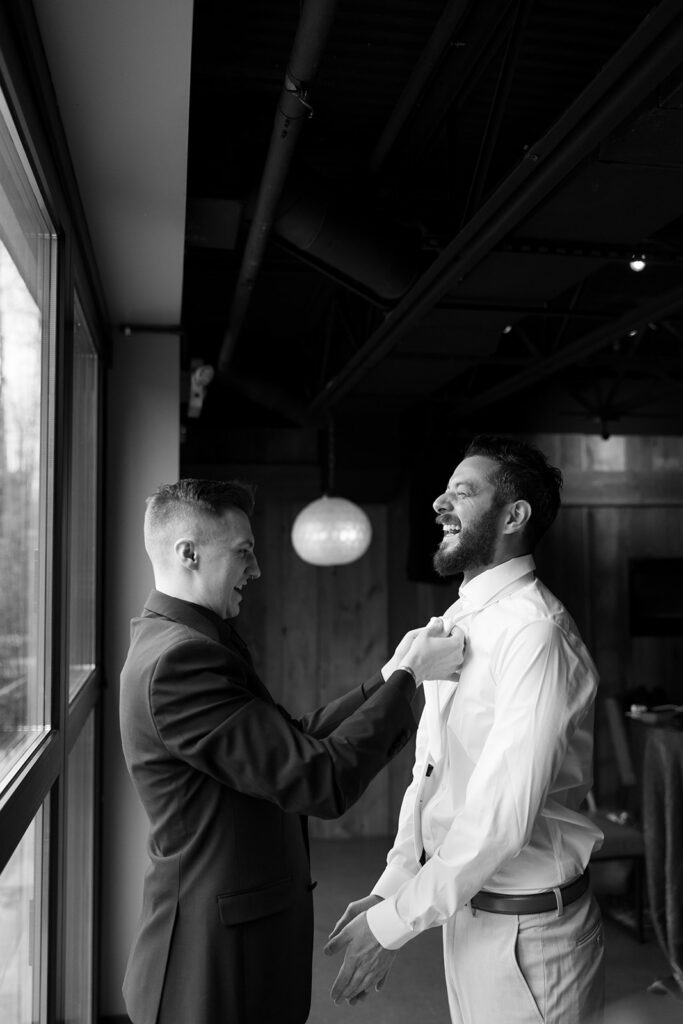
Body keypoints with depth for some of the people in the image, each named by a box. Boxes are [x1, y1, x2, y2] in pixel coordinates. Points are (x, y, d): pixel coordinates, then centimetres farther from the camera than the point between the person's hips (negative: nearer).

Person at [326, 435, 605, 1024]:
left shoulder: (535, 633, -23)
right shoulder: (456, 625, 6)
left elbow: (503, 817, -26)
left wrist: (396, 925, -19)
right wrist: (393, 887, 3)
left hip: (526, 926, -7)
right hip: (463, 902, 7)